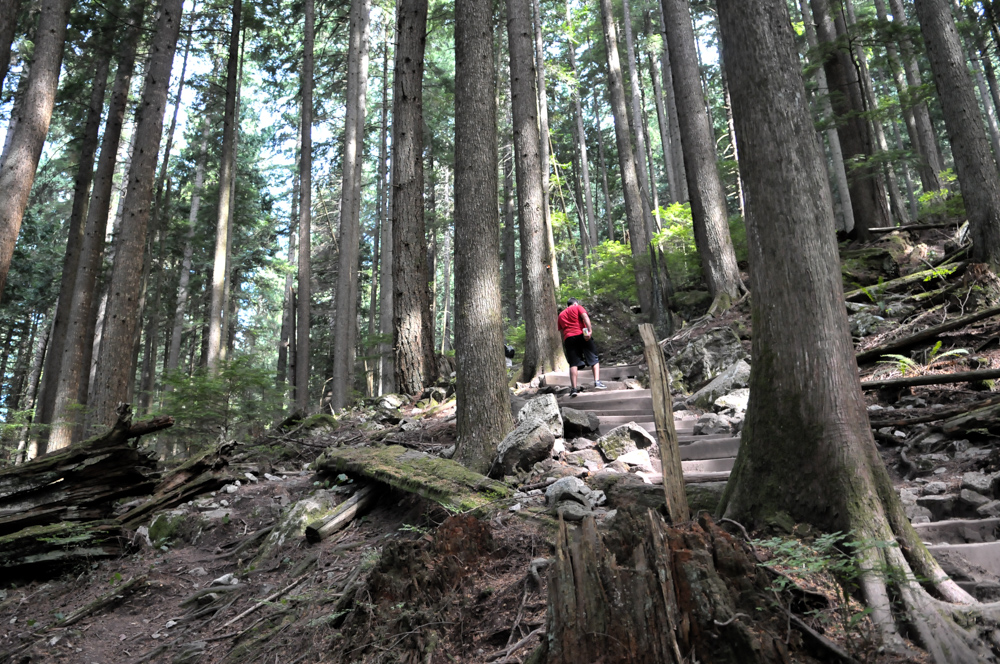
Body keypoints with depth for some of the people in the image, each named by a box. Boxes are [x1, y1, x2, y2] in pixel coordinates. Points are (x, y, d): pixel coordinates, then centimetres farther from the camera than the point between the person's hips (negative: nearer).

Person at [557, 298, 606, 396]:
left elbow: (561, 331, 20)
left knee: (573, 364, -1)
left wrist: (564, 346, 22)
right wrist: (589, 330, -16)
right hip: (581, 335, -3)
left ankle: (574, 388, -11)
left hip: (568, 338, 3)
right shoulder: (578, 307, 14)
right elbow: (585, 316, -6)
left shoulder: (561, 314, 25)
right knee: (594, 359, 6)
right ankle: (597, 382, -9)